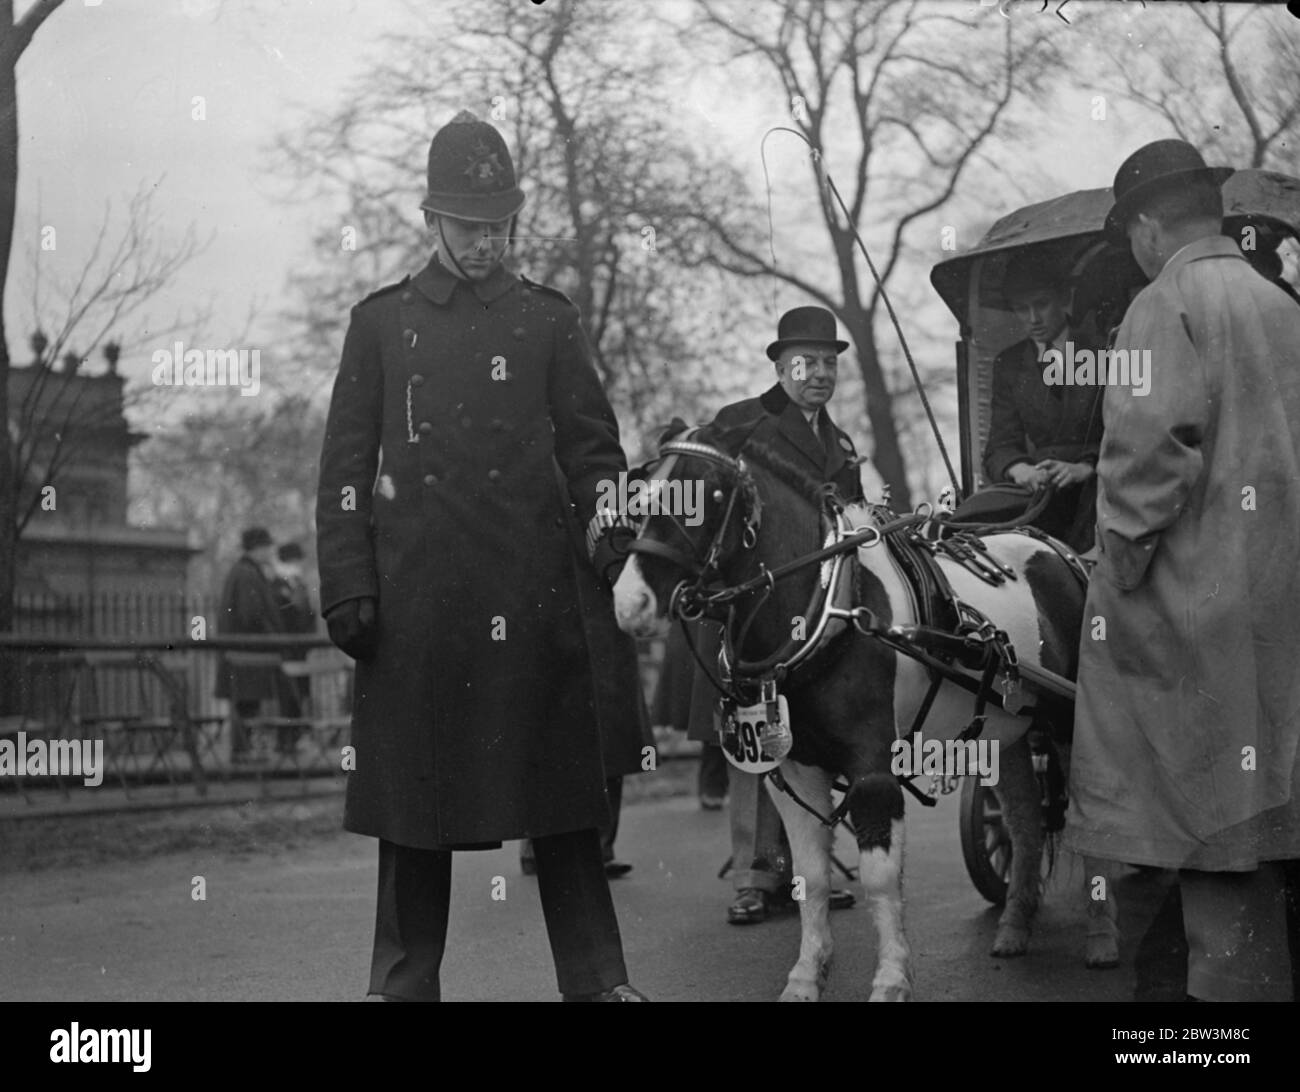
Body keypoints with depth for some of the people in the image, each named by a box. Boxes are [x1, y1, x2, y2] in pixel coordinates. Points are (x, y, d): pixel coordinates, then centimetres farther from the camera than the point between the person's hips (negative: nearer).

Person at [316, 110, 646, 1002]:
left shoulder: (549, 320, 11)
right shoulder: (382, 323, 11)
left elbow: (593, 452, 8)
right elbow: (344, 467, 8)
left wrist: (617, 546, -10)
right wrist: (347, 587, -1)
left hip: (531, 594, 0)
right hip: (415, 597, 0)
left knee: (561, 790, 0)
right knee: (414, 792, 5)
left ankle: (599, 981, 5)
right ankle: (406, 983, 14)